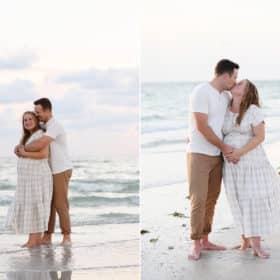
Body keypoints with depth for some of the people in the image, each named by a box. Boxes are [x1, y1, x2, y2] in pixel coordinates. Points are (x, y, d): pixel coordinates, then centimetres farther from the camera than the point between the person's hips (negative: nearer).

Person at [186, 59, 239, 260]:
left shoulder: (226, 96, 9)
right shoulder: (201, 92, -14)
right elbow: (202, 126, -18)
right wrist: (224, 147, -11)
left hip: (217, 155, 7)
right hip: (199, 154, -7)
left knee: (211, 199, 8)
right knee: (198, 200, -7)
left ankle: (205, 240, 16)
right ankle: (196, 244, 0)